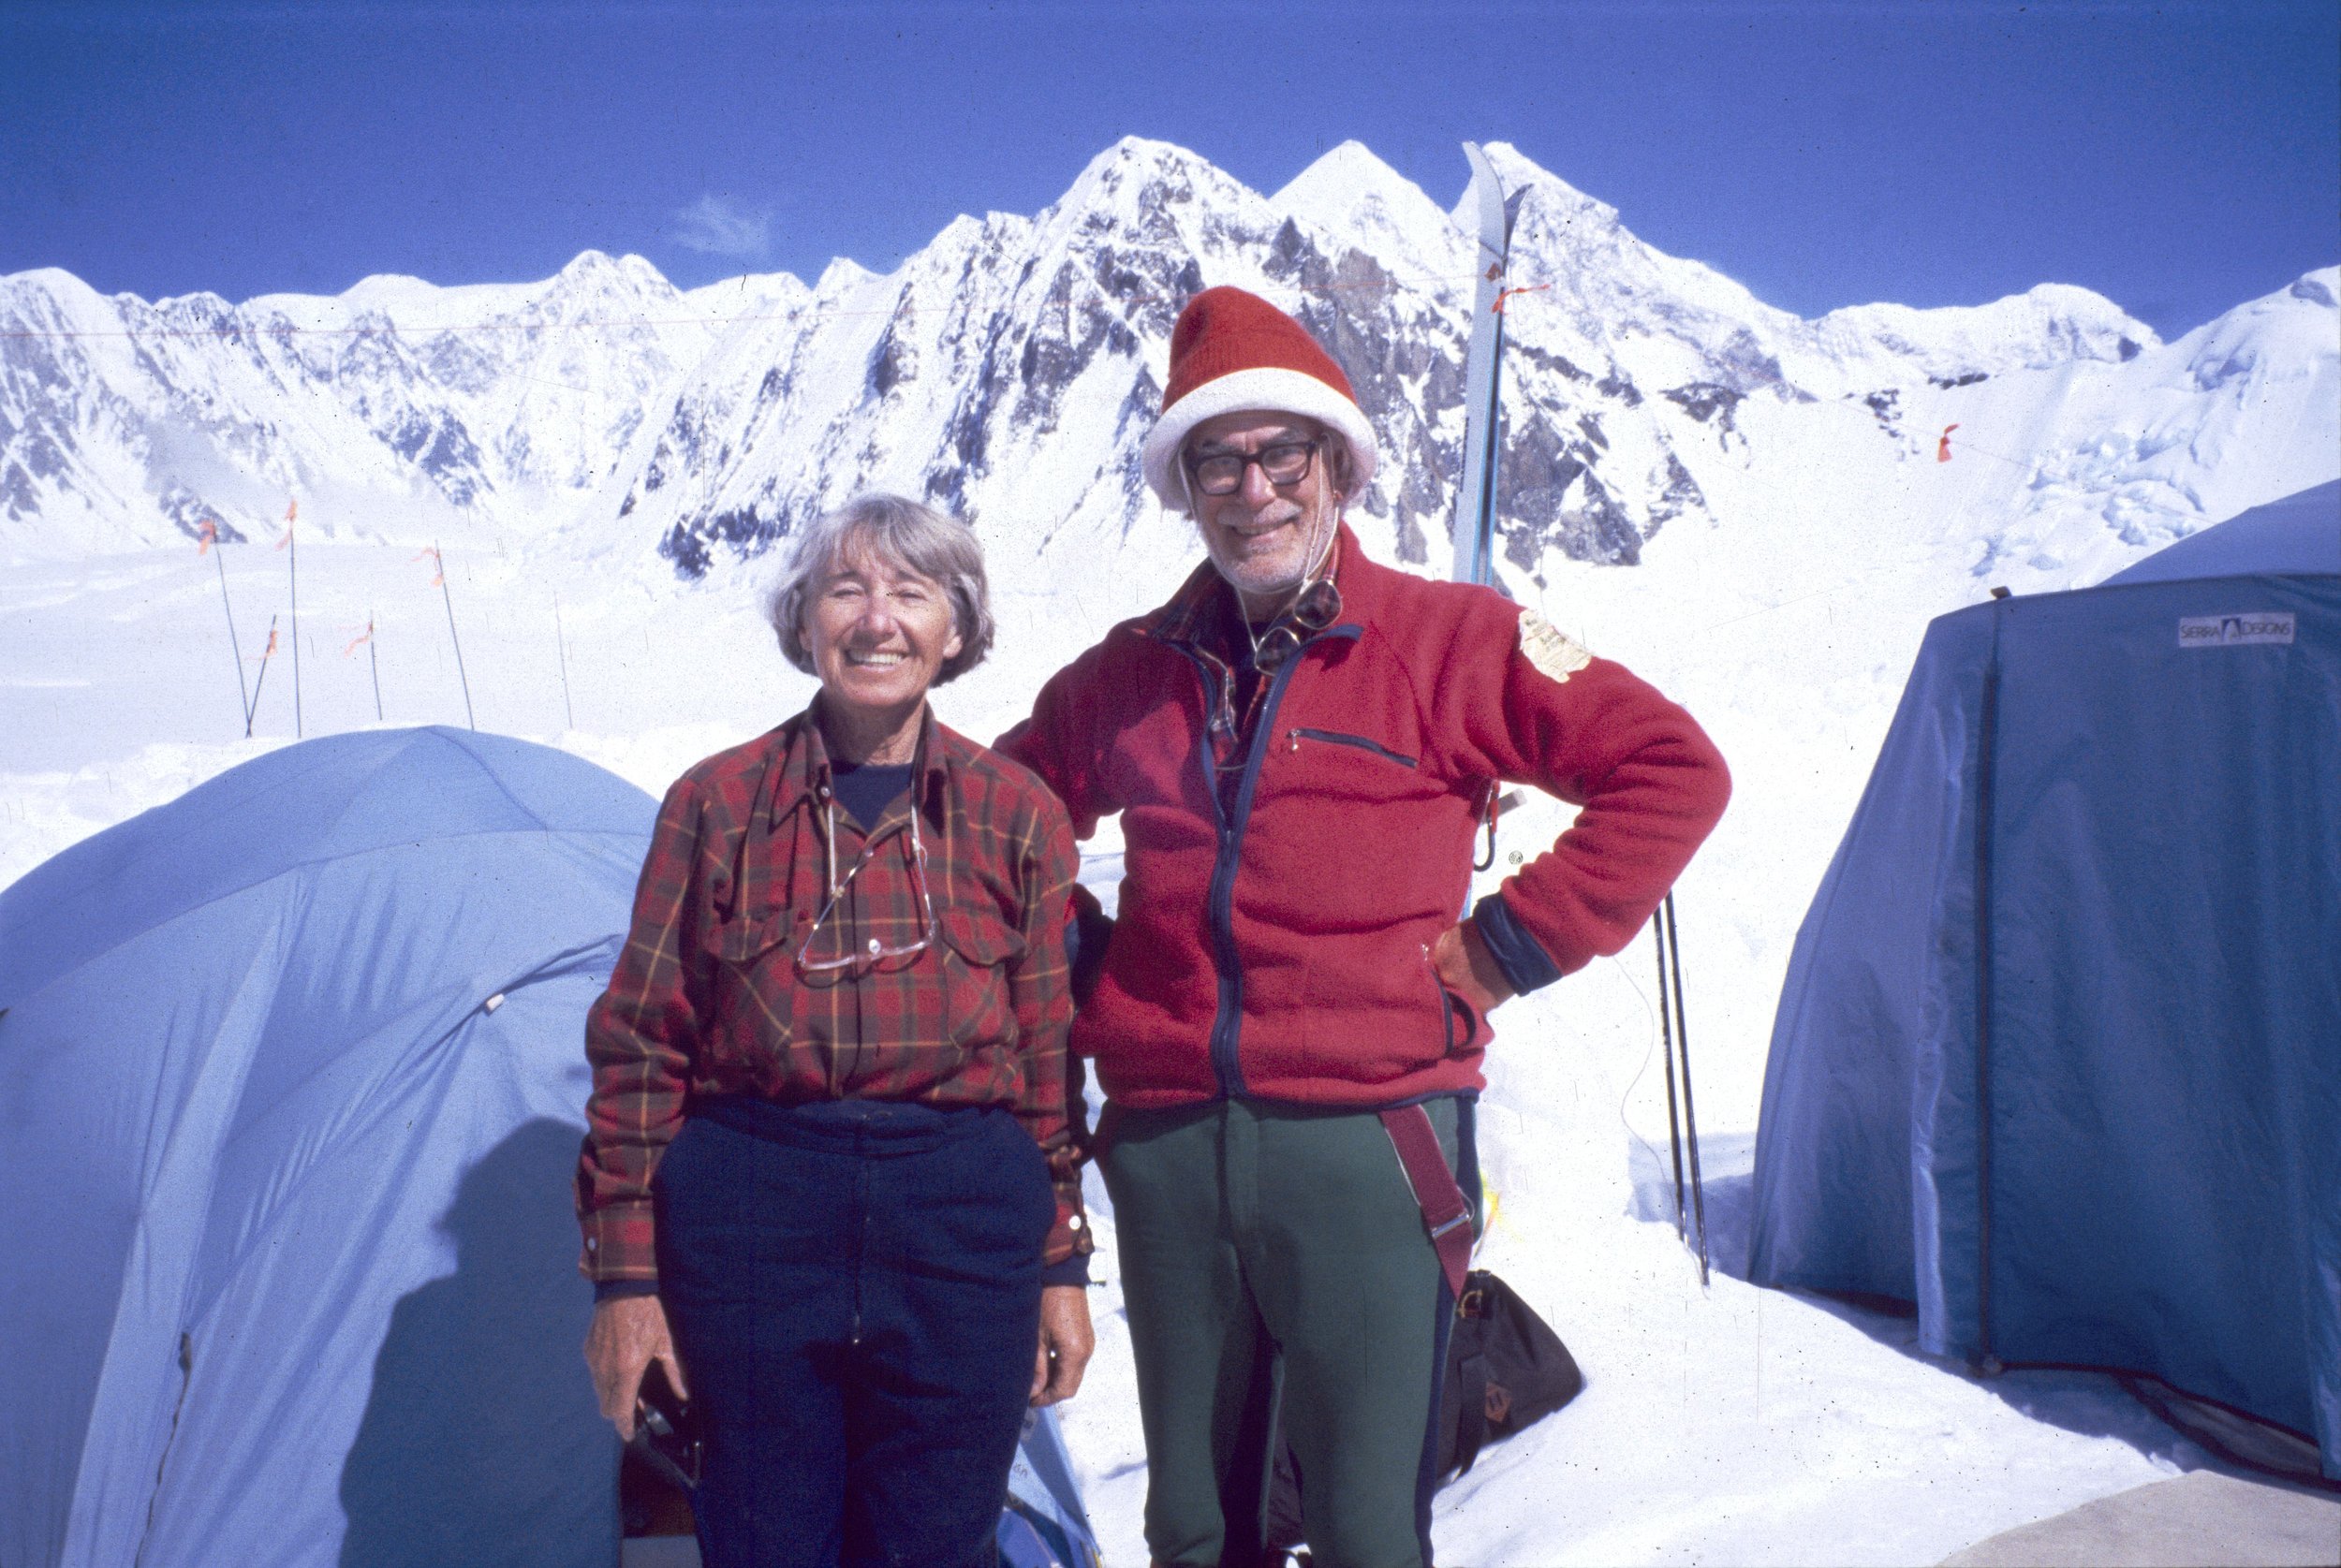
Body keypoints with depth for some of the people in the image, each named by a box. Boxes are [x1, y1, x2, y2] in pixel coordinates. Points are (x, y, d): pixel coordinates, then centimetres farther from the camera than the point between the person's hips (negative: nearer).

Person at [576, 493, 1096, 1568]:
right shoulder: (715, 804, 1)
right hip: (749, 1216, 0)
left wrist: (1061, 1265, 8)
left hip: (963, 1218, 1)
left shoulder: (1019, 817, 3)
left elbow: (1048, 1056, 7)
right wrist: (625, 1274, 2)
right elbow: (640, 1048, 4)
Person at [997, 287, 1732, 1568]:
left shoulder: (1448, 640, 0)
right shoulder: (1133, 671, 12)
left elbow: (1672, 772, 0)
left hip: (1365, 1135, -4)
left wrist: (1511, 945, -4)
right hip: (1164, 1140, 4)